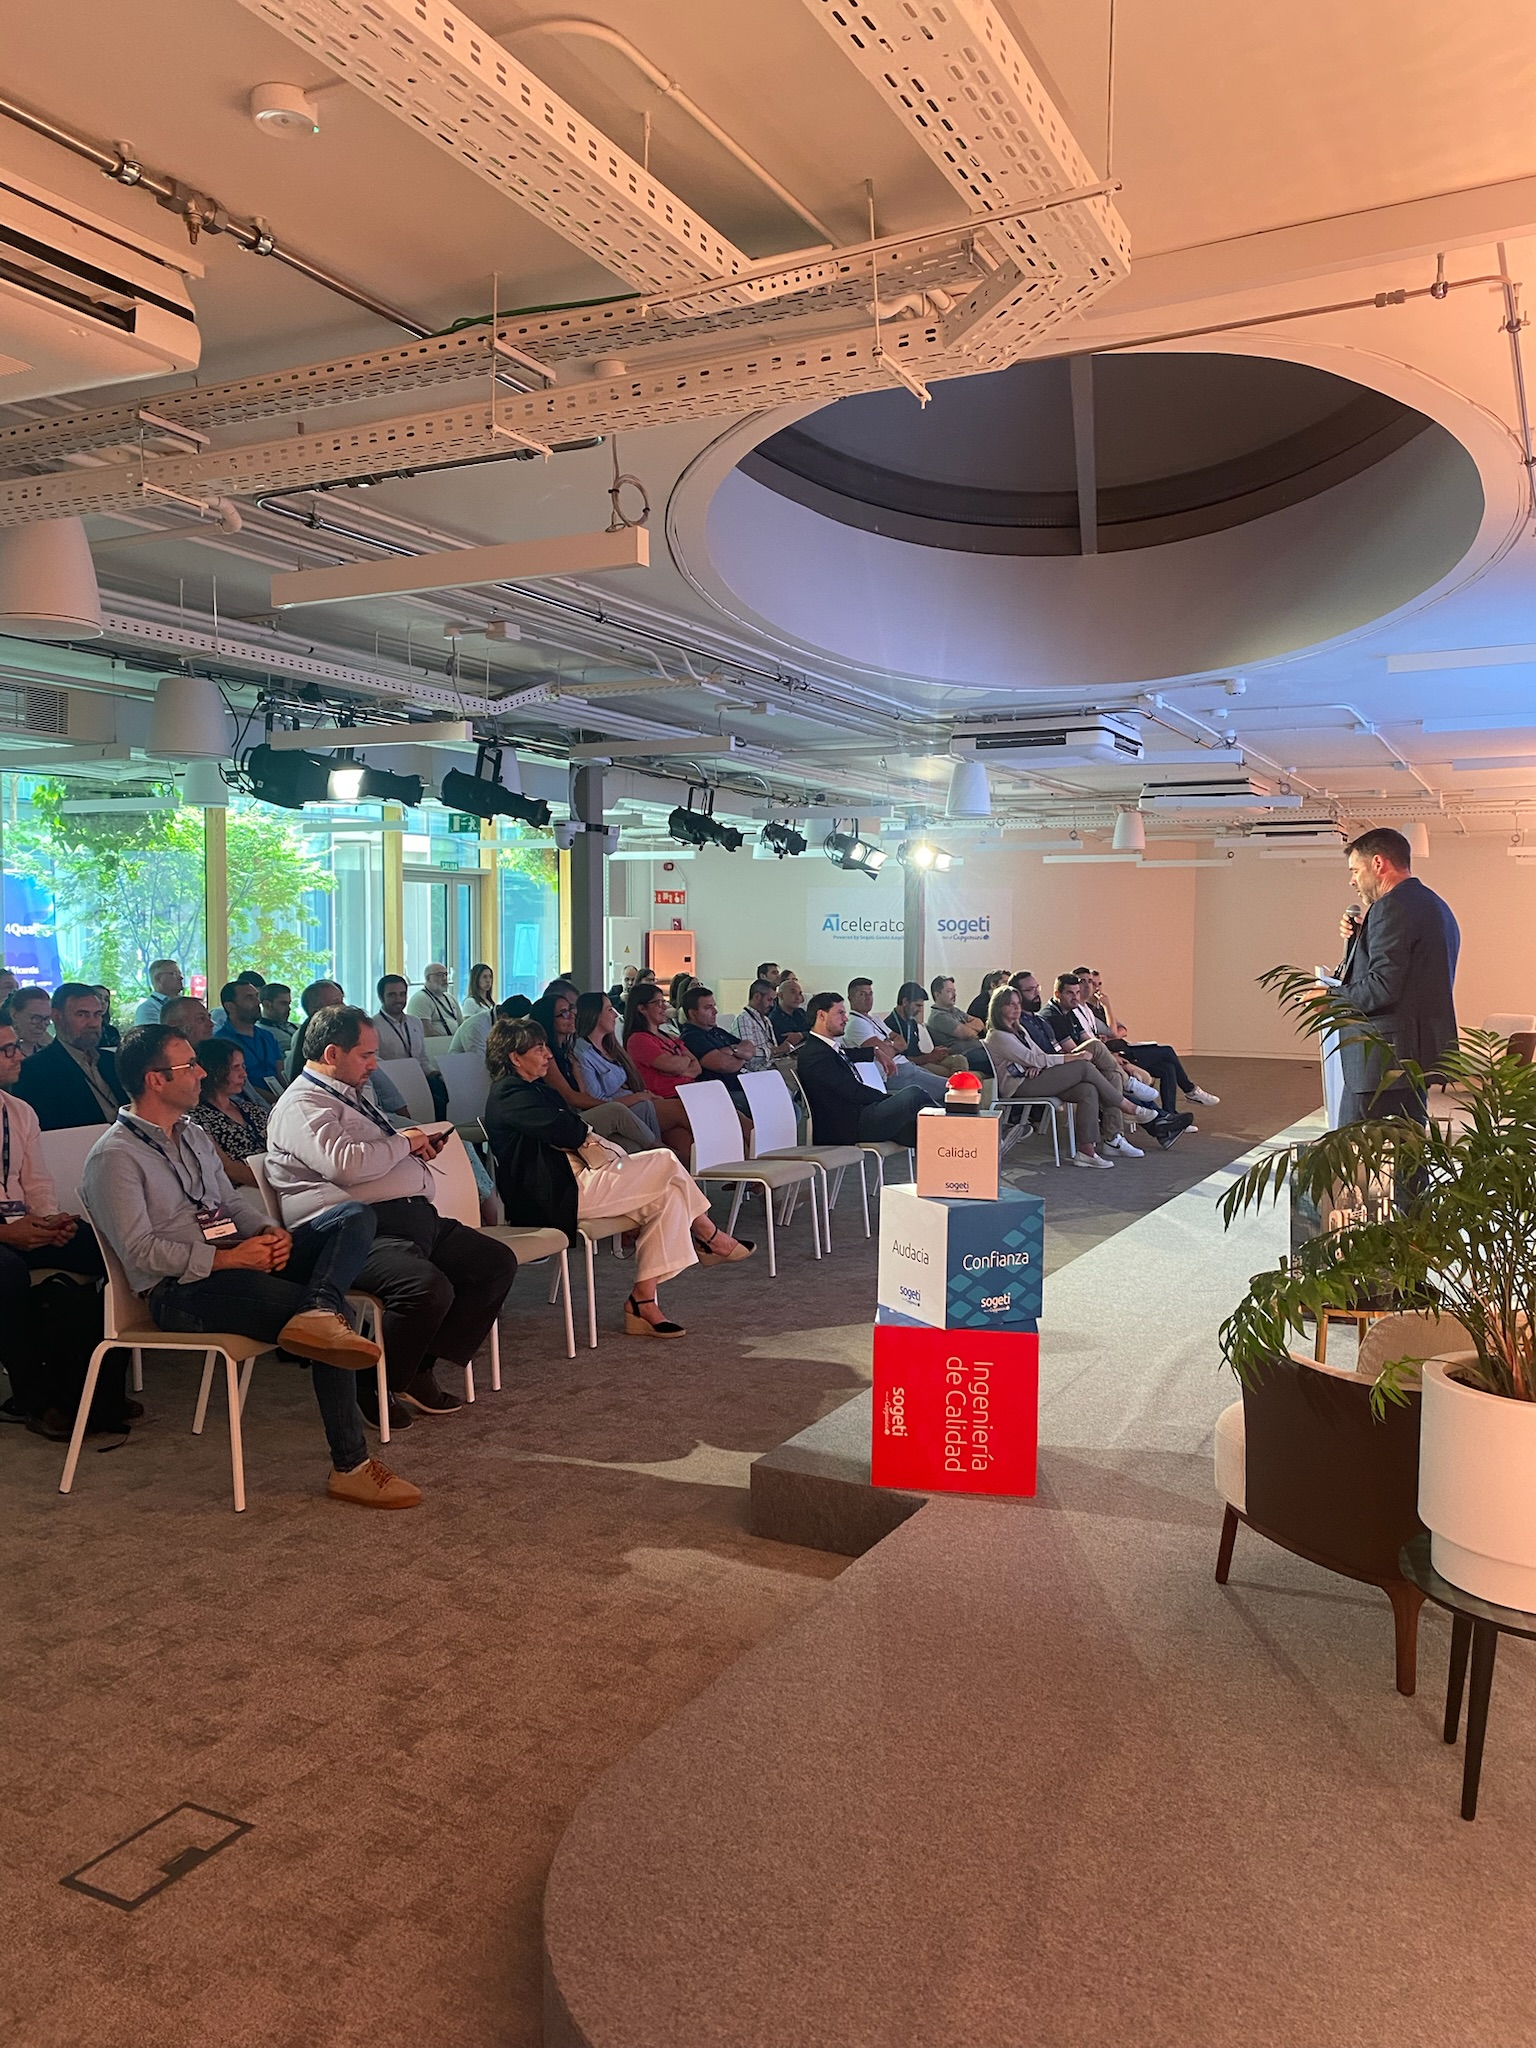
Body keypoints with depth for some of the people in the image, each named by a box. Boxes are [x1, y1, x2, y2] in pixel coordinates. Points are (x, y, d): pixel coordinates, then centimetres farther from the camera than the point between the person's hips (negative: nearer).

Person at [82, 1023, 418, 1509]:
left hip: (237, 1258, 9)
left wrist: (269, 1231, -1)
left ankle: (320, 1314, -40)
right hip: (183, 1289, -9)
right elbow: (139, 1251, -15)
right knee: (333, 1324, -26)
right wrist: (225, 1258, -20)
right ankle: (351, 1468, -19)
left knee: (355, 1214, -11)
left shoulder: (193, 1135, 21)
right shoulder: (115, 1156, -7)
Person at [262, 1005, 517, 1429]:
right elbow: (345, 1163, -24)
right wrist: (404, 1143, -7)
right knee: (429, 1286, -34)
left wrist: (419, 1147, 20)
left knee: (498, 1263, 2)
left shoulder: (351, 1098, 26)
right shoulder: (302, 1105, -6)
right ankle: (375, 1389, -9)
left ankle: (420, 1370, 3)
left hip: (413, 1216, 11)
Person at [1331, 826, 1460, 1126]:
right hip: (1422, 1057, 11)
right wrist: (1358, 939, 14)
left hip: (1384, 1061, -11)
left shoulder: (1392, 907, -13)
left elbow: (1383, 987, -21)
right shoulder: (1436, 907, 20)